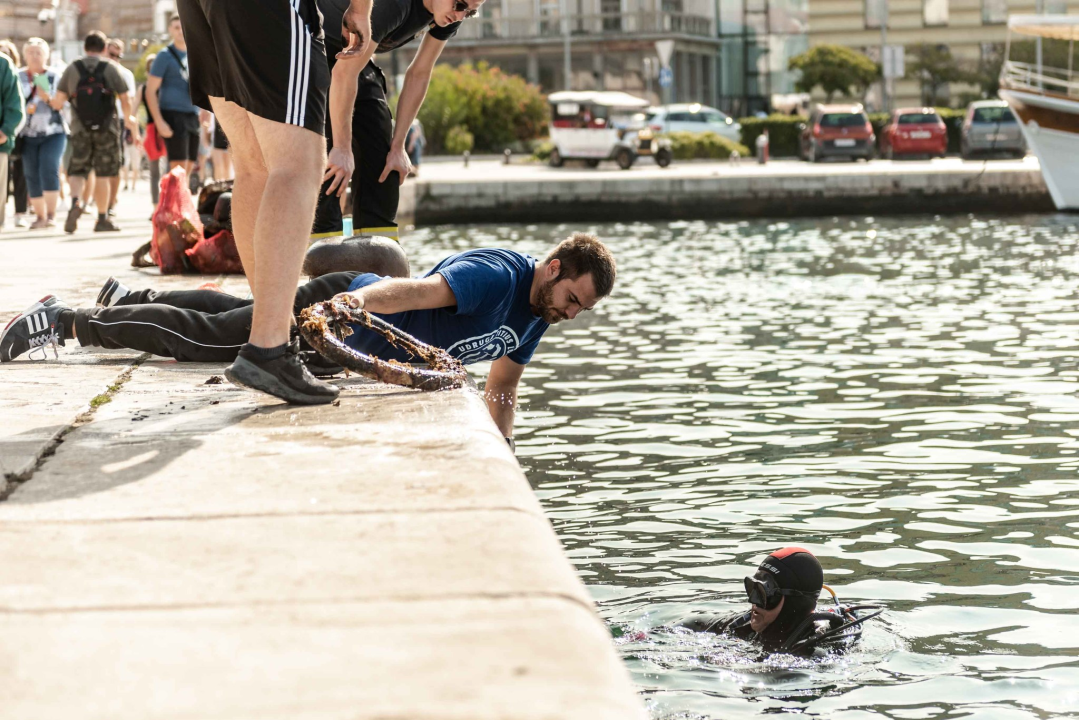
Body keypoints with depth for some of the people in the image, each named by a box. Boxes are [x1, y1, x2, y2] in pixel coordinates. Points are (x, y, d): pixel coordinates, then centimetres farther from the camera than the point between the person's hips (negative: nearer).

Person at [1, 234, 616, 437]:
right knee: (200, 336, -6)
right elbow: (417, 290, -45)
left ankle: (127, 300, 45)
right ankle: (67, 321, 4)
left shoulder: (534, 318, -2)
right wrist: (358, 300, -61)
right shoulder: (495, 275, -30)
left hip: (362, 346, 9)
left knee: (241, 315, 26)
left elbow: (504, 386, 12)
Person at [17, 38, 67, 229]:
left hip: (53, 132, -2)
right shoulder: (18, 77, 7)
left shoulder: (55, 77, 3)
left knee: (49, 169, -17)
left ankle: (51, 215, -15)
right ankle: (40, 216, 9)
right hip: (28, 134, 2)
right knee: (32, 175, 0)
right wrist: (24, 108, -11)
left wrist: (48, 98, -18)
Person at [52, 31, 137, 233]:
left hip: (80, 128, 1)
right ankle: (102, 219, 9)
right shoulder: (111, 67, -1)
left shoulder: (72, 69, 3)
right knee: (103, 174, 6)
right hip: (107, 128, -1)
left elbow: (57, 102, -1)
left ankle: (76, 201, -21)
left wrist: (54, 102, 23)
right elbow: (125, 99, -4)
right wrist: (128, 119, 15)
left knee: (76, 171, 8)